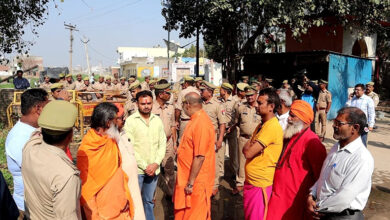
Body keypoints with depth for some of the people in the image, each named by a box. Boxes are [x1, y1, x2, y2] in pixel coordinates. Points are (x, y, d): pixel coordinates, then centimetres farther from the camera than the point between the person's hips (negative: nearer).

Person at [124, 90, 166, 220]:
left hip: (154, 169, 3)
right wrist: (145, 166, -12)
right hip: (137, 169, -3)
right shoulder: (130, 121, -7)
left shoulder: (157, 120, 5)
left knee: (149, 200, 16)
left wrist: (156, 163, -8)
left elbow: (162, 144, 6)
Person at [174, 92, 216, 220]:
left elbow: (200, 157, -26)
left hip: (195, 182, -9)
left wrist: (190, 183, -21)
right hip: (188, 179, 9)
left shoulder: (201, 124, -24)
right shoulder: (196, 119, 7)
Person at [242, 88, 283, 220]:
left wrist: (249, 145, -3)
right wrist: (250, 145, -10)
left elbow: (248, 153, -23)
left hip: (260, 183, -9)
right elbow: (245, 149, 10)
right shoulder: (262, 125, 11)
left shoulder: (272, 127, -21)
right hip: (251, 180, 9)